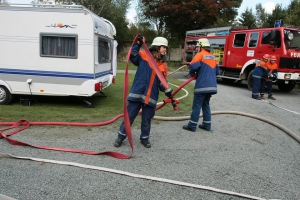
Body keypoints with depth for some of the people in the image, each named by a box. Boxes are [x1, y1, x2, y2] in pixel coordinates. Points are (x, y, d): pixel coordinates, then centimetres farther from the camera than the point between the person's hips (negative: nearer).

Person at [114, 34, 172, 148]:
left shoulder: (163, 65, 8)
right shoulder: (144, 56, -2)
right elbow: (132, 56, -16)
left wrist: (167, 90, -8)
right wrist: (138, 44, -22)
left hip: (151, 96, 3)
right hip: (137, 93, -3)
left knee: (147, 120, 13)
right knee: (129, 116, 6)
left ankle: (144, 138, 33)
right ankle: (121, 137, 23)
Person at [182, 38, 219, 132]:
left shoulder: (200, 55, -4)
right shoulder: (213, 57, 17)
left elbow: (193, 66, -18)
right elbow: (217, 71, 19)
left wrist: (192, 74, 1)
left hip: (202, 85, -7)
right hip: (211, 85, 7)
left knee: (197, 105, -2)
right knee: (206, 104, 16)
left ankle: (192, 126, 3)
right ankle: (207, 125, 19)